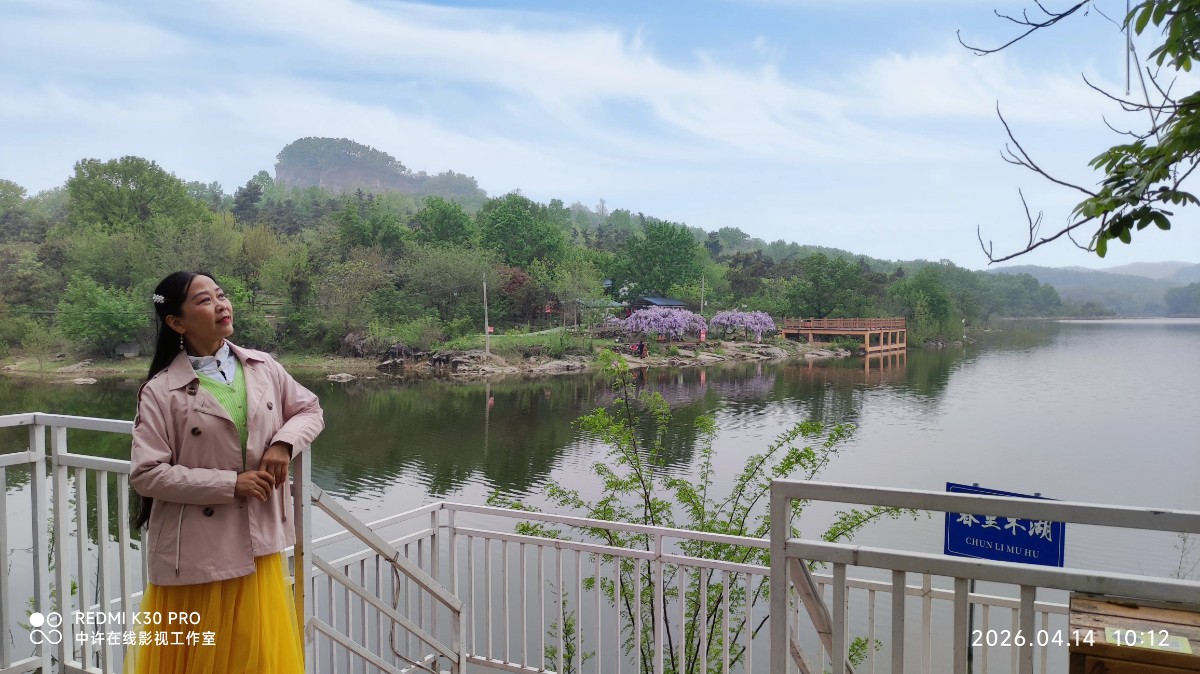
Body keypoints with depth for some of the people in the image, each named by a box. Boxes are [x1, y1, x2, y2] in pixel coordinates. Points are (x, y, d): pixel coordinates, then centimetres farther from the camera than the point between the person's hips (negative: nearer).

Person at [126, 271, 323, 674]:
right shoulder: (162, 390, -10)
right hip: (196, 550, -3)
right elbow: (145, 474, -13)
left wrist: (284, 443, -7)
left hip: (257, 541, 4)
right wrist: (229, 484, -18)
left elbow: (310, 410, 13)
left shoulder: (263, 368, 2)